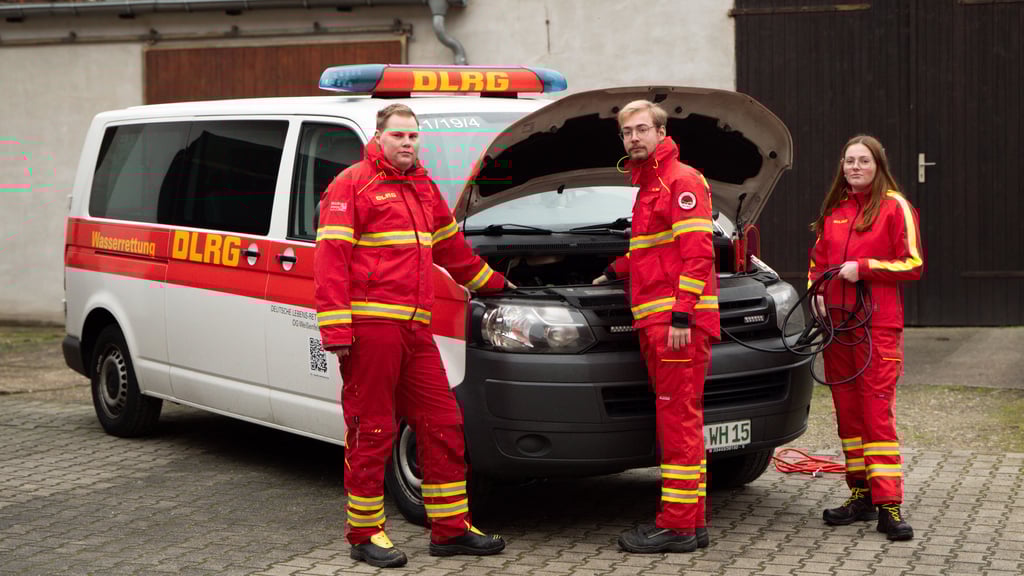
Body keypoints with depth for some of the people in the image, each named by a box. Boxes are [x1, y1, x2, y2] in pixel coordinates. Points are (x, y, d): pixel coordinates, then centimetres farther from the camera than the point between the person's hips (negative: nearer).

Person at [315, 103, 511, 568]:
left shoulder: (423, 188, 21)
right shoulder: (351, 186, -2)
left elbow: (450, 245, 34)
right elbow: (331, 259, -9)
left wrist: (492, 284, 40)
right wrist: (336, 330, -16)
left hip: (414, 328, 8)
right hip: (369, 326, -7)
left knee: (441, 423, 8)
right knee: (371, 431, -2)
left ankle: (451, 529, 17)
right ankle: (365, 534, 9)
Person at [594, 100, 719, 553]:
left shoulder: (682, 180, -7)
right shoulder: (646, 184, 23)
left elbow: (697, 253, -15)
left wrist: (681, 316, -21)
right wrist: (615, 272, 45)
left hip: (680, 323, -10)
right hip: (655, 323, 10)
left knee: (679, 421, -8)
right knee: (678, 422, 9)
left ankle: (677, 525, -7)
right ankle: (692, 521, 13)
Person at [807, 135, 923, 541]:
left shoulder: (895, 207, 0)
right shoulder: (834, 209, 16)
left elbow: (913, 264, -5)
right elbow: (818, 258, 24)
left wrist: (863, 268, -13)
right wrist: (817, 290, 5)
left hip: (878, 324, -6)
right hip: (836, 320, 6)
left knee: (876, 409, -11)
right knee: (847, 409, 7)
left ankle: (888, 504, -11)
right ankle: (861, 494, 15)